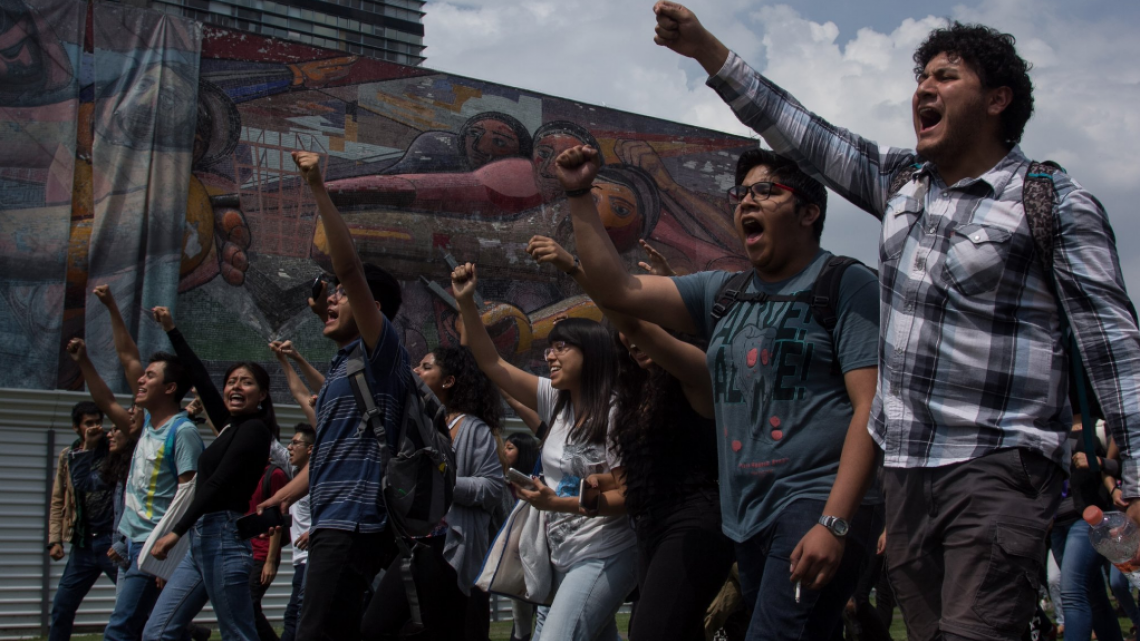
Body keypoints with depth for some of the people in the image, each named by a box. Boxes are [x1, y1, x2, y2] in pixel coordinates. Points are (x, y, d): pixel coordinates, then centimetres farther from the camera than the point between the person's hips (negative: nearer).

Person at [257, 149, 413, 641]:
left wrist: (318, 188, -16)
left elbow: (351, 267, -16)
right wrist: (283, 496, 15)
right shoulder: (342, 365, 23)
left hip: (354, 524, -10)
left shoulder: (380, 352, -4)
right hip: (332, 524, 10)